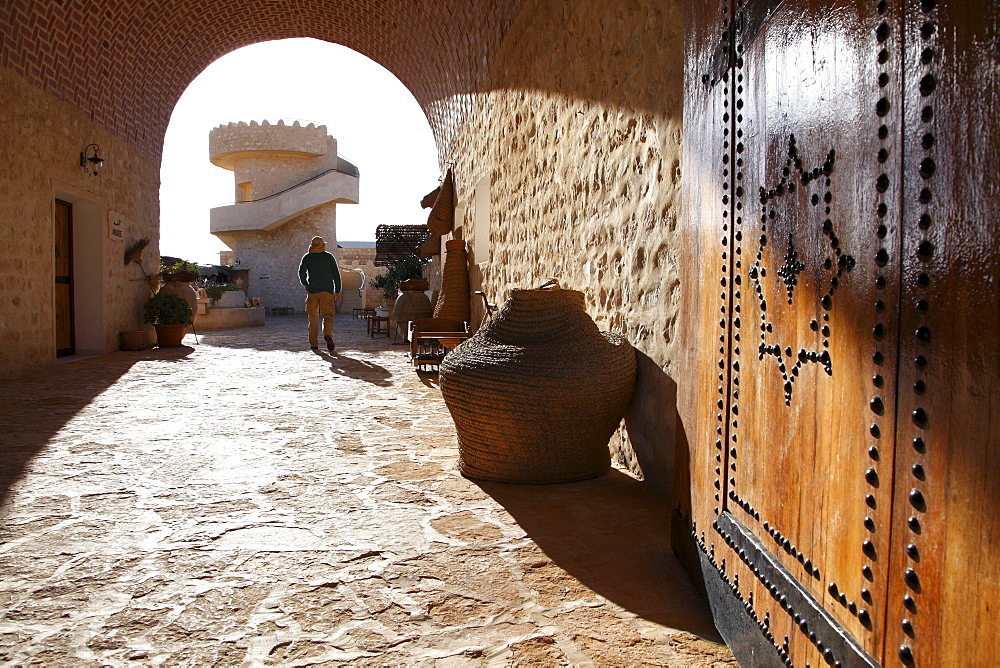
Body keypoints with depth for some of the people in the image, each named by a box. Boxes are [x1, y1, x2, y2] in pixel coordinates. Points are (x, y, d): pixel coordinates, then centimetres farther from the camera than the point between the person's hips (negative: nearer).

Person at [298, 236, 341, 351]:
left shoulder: (307, 257, 6)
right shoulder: (329, 257, 7)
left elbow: (301, 272, -5)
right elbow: (336, 274, 4)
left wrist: (305, 284, 10)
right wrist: (337, 290, 7)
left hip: (312, 291, 1)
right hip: (327, 290, -1)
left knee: (313, 318, 8)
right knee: (328, 317, -2)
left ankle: (314, 344, 8)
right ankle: (328, 334, -31)